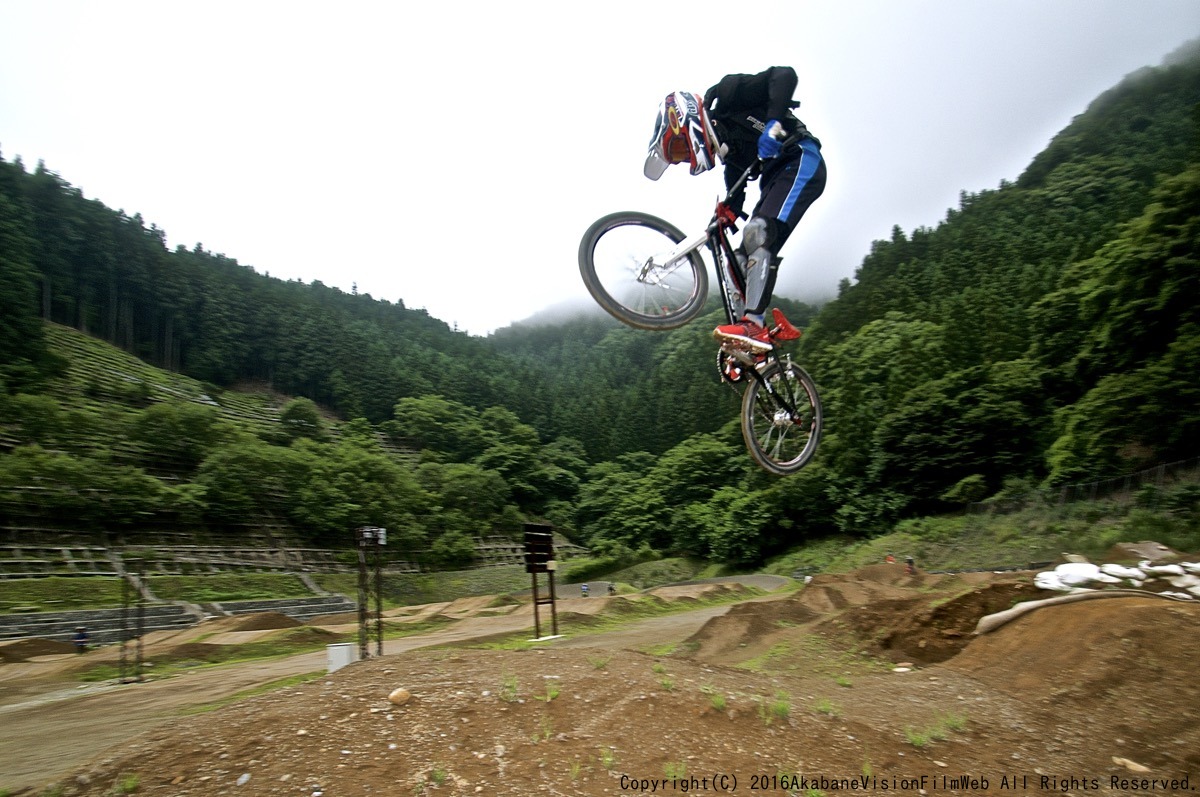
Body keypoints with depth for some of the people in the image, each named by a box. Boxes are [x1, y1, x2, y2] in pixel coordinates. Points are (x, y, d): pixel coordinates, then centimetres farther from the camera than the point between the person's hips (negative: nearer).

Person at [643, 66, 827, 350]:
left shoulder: (725, 94, -6)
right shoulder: (721, 140, 18)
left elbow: (785, 75, -16)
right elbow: (735, 192, 23)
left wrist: (773, 123, -28)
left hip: (801, 163, -9)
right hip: (775, 176, 9)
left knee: (758, 234, -26)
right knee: (743, 259, 1)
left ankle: (754, 326, -33)